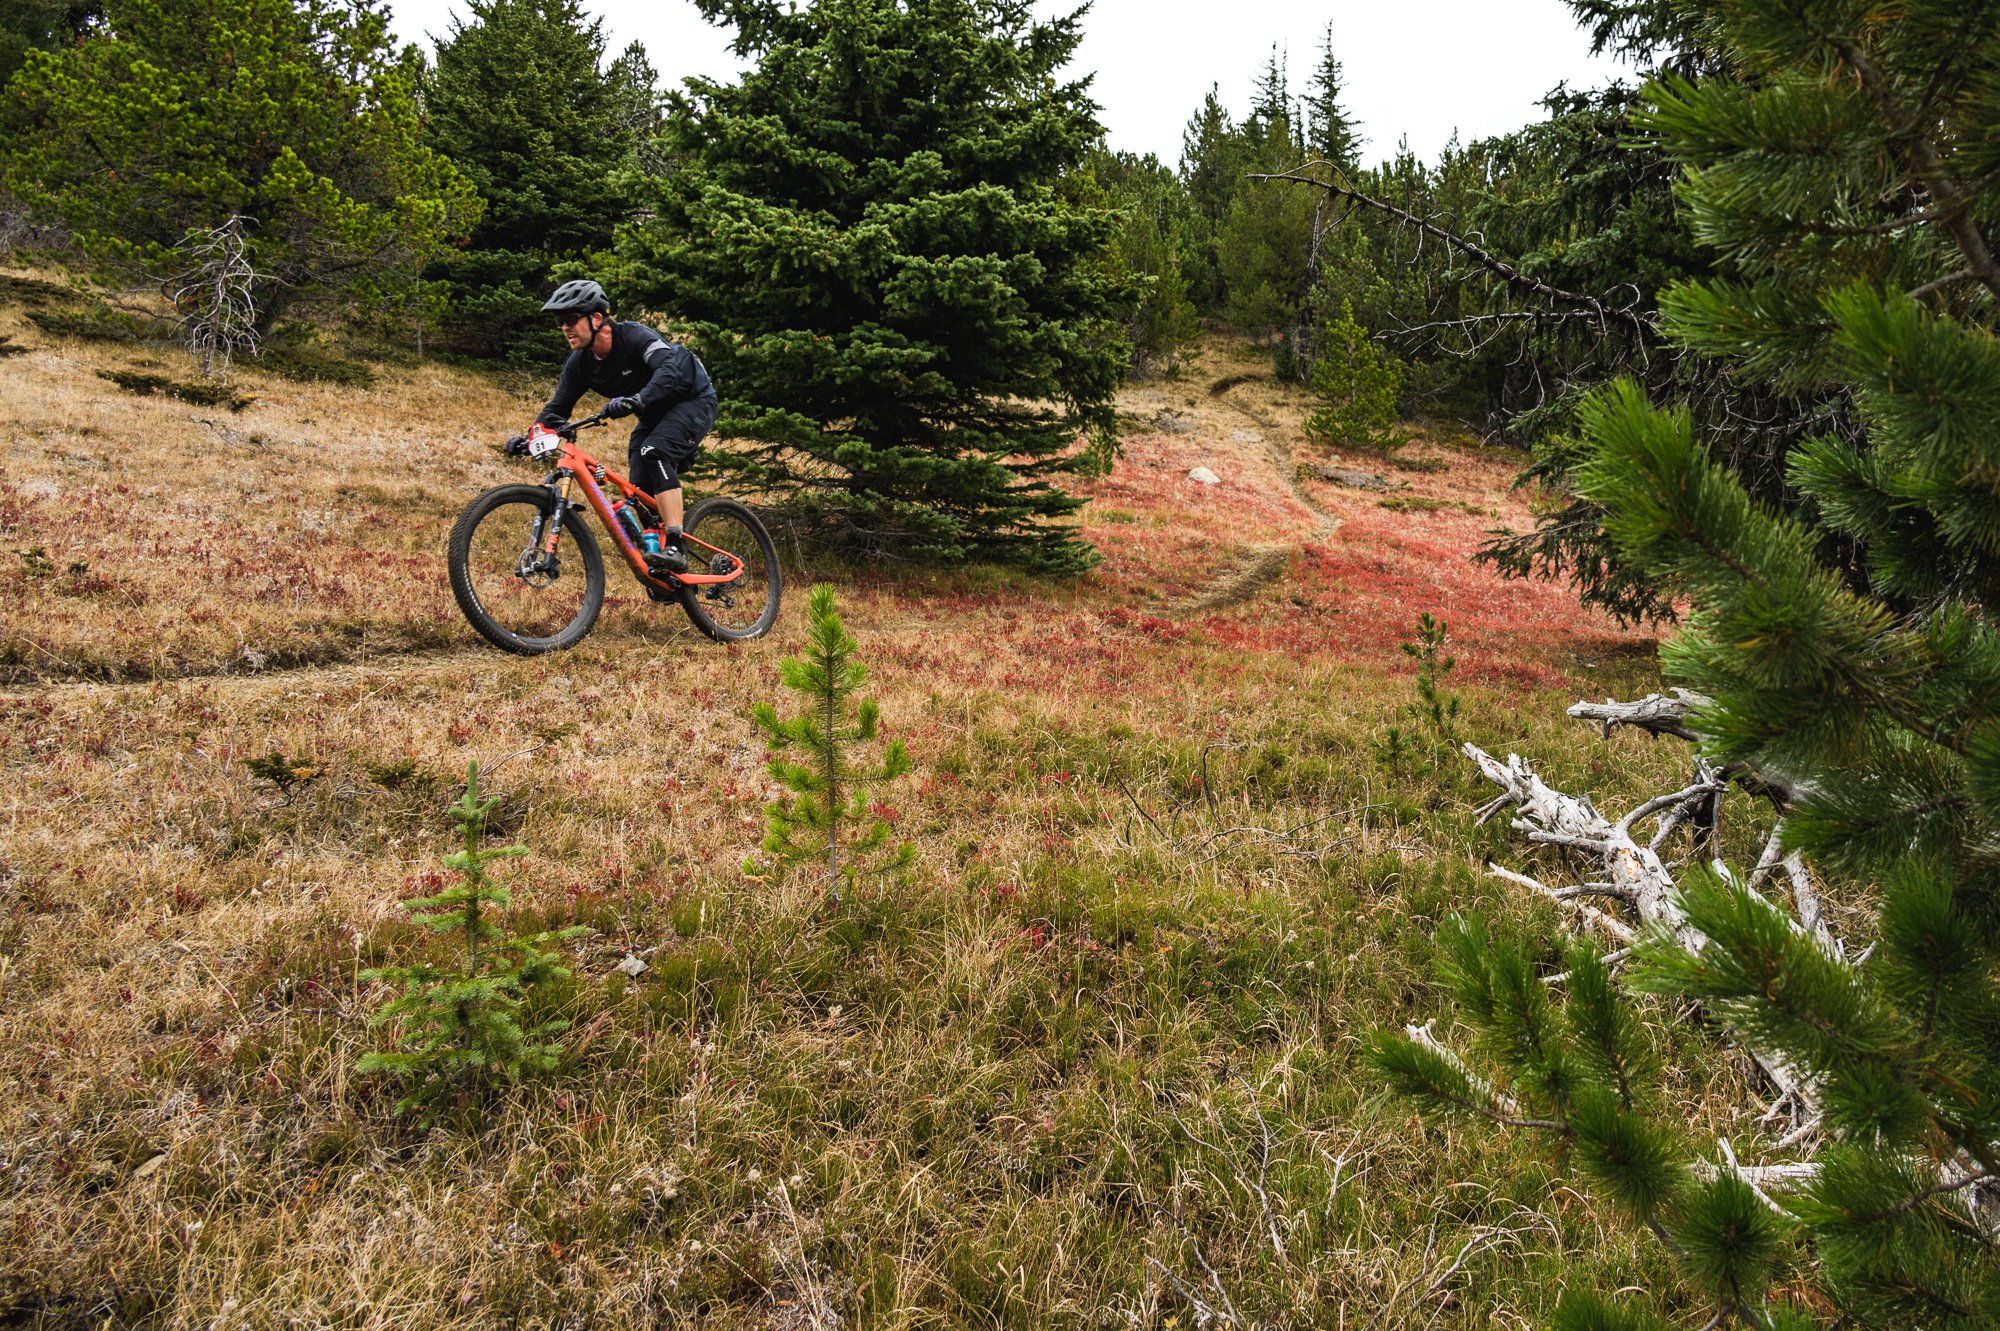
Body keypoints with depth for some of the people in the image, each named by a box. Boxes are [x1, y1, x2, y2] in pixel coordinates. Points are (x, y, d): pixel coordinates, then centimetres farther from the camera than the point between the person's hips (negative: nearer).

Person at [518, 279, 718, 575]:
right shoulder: (580, 362, -8)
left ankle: (675, 548, -38)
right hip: (653, 416, 8)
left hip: (692, 400, -8)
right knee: (640, 494, -5)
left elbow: (670, 370, -45)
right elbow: (557, 408, -3)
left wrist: (637, 399, -61)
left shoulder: (634, 336, -28)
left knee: (653, 452, -32)